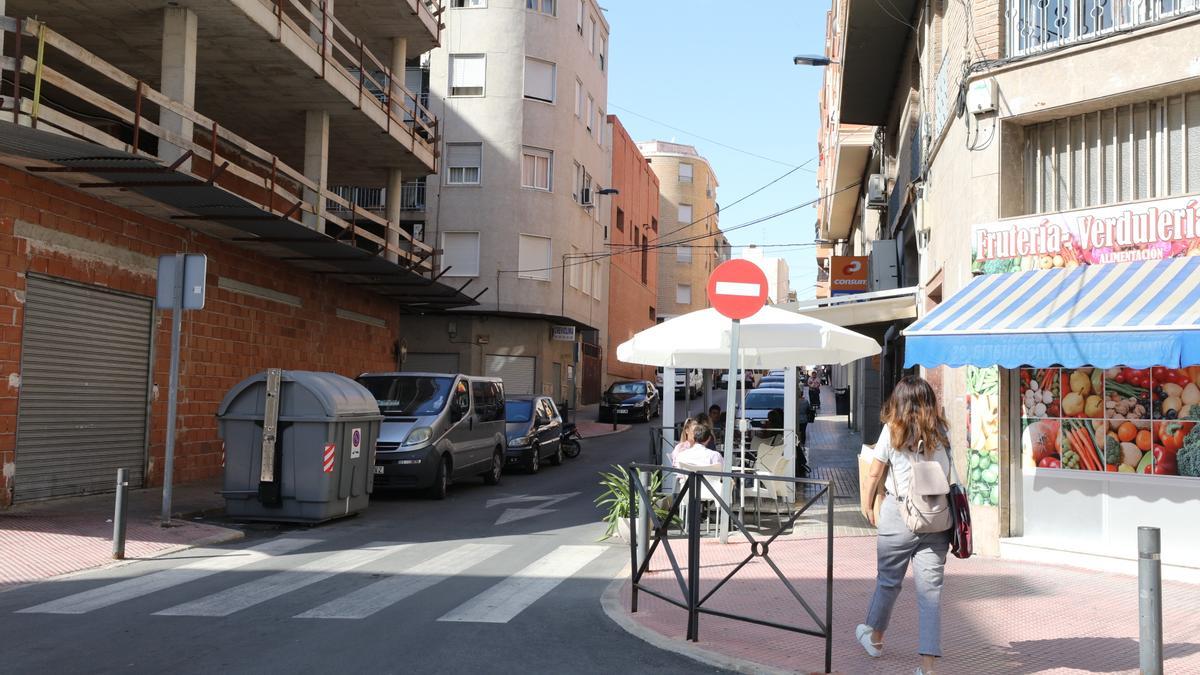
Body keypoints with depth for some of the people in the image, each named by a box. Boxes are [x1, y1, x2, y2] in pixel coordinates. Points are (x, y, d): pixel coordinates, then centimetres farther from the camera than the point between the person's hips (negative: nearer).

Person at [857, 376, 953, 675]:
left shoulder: (893, 430, -3)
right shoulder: (941, 433, 4)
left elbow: (874, 474, 1)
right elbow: (947, 478, 7)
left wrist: (867, 505, 15)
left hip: (899, 514, -2)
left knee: (888, 580, 16)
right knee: (930, 590, 2)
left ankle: (874, 637, 37)